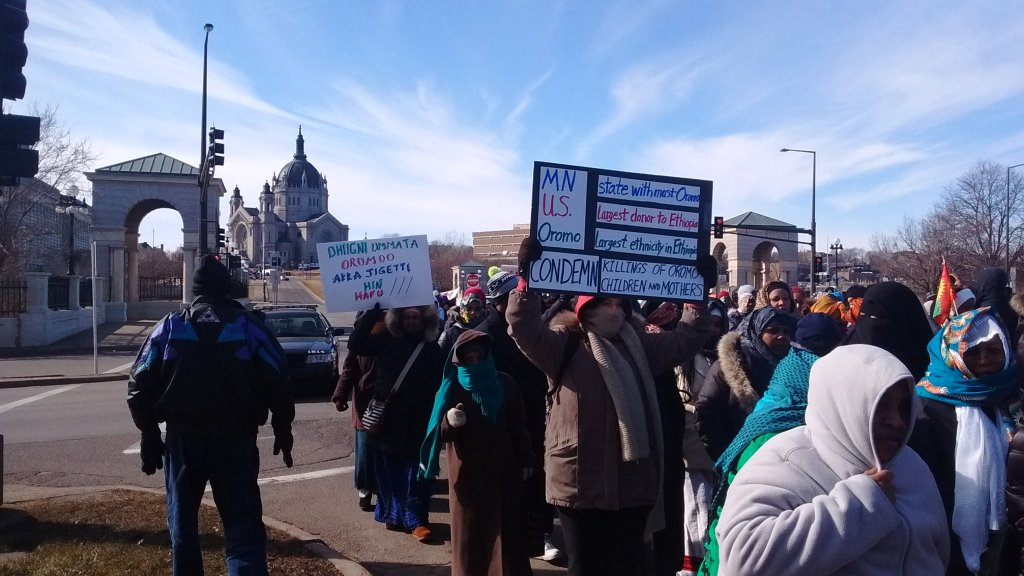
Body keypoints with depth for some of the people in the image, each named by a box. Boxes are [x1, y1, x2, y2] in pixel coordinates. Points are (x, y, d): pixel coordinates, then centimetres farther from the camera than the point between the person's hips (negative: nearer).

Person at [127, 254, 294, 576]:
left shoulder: (169, 327, 6)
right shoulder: (249, 327, 1)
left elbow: (140, 386, 4)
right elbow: (278, 384, -4)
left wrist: (150, 436, 11)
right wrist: (283, 432, 5)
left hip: (182, 438, 2)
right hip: (235, 439, -2)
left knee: (183, 522, 19)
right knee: (243, 525, -4)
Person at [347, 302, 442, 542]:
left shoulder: (432, 348, 3)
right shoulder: (386, 341, 3)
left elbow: (439, 383, 0)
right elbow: (355, 344, -10)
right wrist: (372, 313, -17)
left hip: (418, 422, -1)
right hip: (387, 418, 1)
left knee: (416, 474, 1)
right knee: (389, 472, 9)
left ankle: (416, 520, 7)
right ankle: (394, 514, 24)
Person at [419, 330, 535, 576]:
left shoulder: (504, 384, 1)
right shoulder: (452, 388, -3)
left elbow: (518, 425, 7)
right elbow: (443, 435, -8)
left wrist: (526, 459, 5)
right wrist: (449, 421, -29)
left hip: (504, 468, 1)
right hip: (468, 471, -1)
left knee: (507, 528, 7)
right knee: (471, 531, 3)